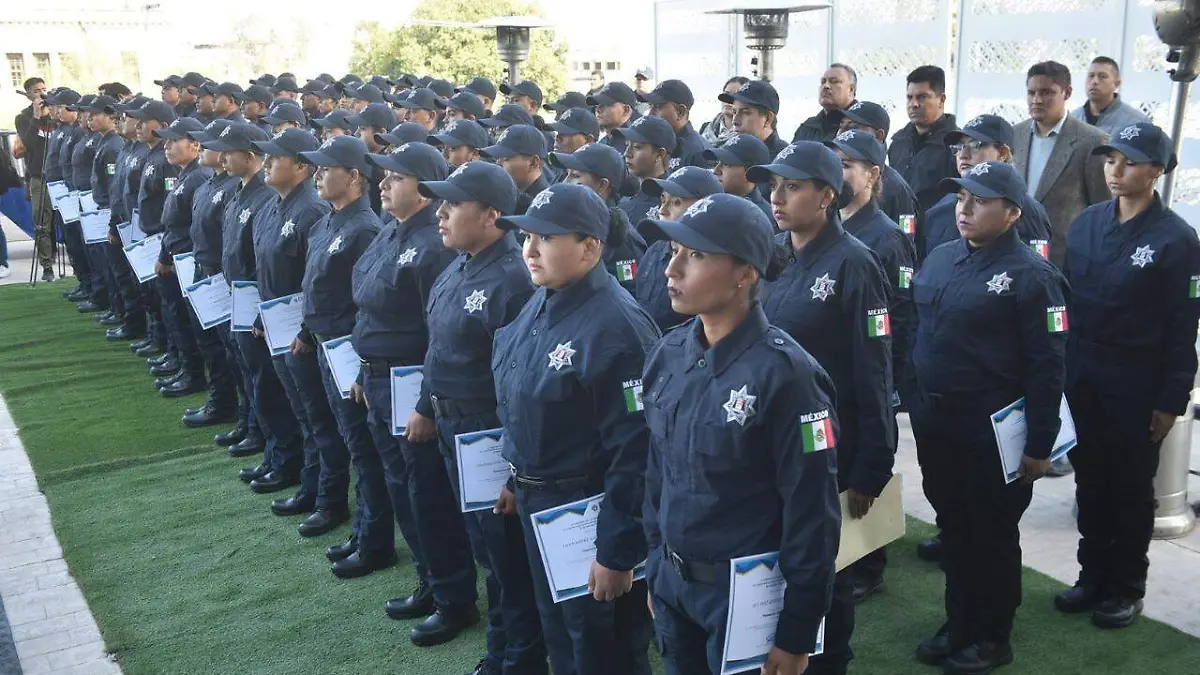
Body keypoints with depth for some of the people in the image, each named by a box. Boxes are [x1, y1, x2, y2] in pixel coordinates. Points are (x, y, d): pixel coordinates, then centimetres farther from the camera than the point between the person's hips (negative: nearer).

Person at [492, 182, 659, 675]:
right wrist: (518, 480, 18)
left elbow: (634, 451, -25)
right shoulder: (538, 305, 3)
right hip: (537, 503, 8)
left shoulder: (616, 326, -25)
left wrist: (617, 554, -21)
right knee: (557, 633, 25)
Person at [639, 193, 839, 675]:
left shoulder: (784, 374, -20)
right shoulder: (667, 355, -2)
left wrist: (797, 632, -12)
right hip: (671, 582, 6)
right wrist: (655, 569, 13)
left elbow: (812, 512, -16)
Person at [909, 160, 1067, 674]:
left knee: (992, 535, 10)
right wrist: (916, 407, 12)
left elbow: (1046, 367, -14)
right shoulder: (939, 259, 7)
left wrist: (1039, 445, -15)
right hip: (934, 422, 6)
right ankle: (959, 623, 35)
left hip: (992, 432, -6)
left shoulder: (1030, 275, -13)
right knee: (952, 527, 18)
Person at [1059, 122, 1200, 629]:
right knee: (1090, 482, 14)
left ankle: (1126, 588, 26)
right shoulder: (1086, 223, 3)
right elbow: (1067, 297, 7)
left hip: (1136, 386, -4)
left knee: (1131, 488, 10)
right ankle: (1093, 576, 30)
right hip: (1081, 378, 4)